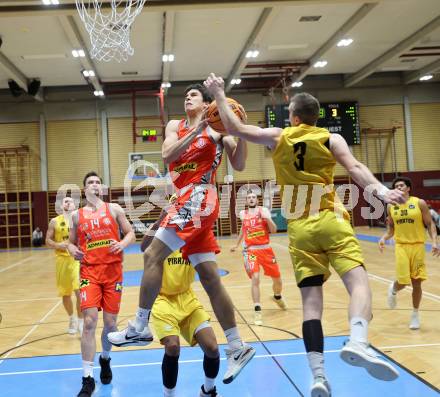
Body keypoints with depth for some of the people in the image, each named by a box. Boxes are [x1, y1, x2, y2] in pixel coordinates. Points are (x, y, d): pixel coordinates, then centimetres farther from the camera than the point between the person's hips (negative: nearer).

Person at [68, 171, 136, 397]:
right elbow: (71, 242, 16)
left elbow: (131, 233, 7)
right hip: (89, 271, 0)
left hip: (113, 271, 1)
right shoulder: (77, 215, 8)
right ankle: (87, 379, -5)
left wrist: (123, 243, -15)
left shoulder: (114, 209, 6)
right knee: (90, 322, -12)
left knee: (110, 323, 7)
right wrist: (73, 250, -7)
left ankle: (105, 359, 37)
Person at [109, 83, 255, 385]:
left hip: (199, 199, -7)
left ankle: (140, 327, -4)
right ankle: (237, 348, 10)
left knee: (153, 255, -13)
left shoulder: (217, 128, 4)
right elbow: (168, 156, -2)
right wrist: (196, 130, -10)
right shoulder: (176, 126, 18)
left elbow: (239, 165, -3)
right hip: (188, 201, 7)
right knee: (210, 277, 5)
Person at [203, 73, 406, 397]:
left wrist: (220, 95, 19)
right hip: (331, 221, -2)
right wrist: (381, 191, -21)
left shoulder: (279, 137, 8)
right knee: (358, 280, -11)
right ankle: (358, 342, -39)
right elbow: (354, 168, -11)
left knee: (311, 300, 2)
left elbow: (235, 127, 8)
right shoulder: (332, 139, 5)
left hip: (299, 228, 2)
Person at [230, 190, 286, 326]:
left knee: (277, 279, 11)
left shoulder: (264, 210, -2)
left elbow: (273, 230, -7)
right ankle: (257, 311, -15)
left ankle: (277, 297, 45)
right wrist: (237, 244, 31)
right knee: (255, 278, -21)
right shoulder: (243, 214, 5)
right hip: (251, 250, 0)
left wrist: (267, 218, -23)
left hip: (266, 249, 1)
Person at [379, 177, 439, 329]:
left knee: (416, 282, 3)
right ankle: (393, 290, 30)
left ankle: (415, 314, 21)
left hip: (418, 246, -1)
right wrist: (384, 238, -5)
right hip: (401, 246, 1)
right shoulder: (391, 206, 5)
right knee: (403, 282, -8)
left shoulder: (420, 203, -3)